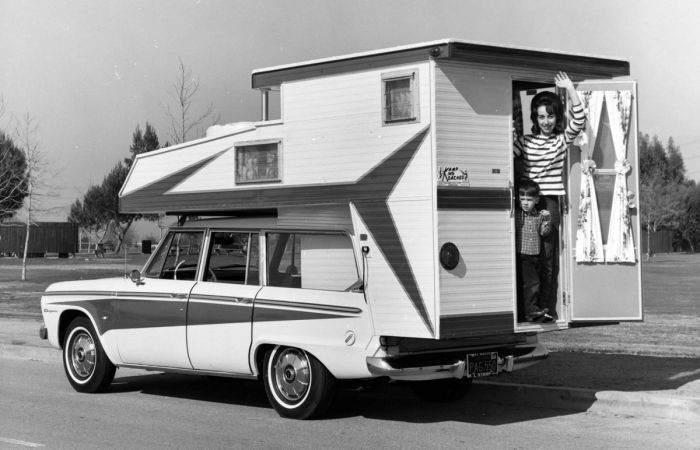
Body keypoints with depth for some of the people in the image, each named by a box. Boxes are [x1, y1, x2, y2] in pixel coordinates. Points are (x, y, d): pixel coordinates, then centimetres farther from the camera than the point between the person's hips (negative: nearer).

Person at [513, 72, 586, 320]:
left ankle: (548, 307, 0)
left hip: (550, 200, -1)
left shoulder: (562, 139, 9)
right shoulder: (525, 141, 11)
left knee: (548, 255, -4)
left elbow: (579, 120, -5)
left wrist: (570, 89, -7)